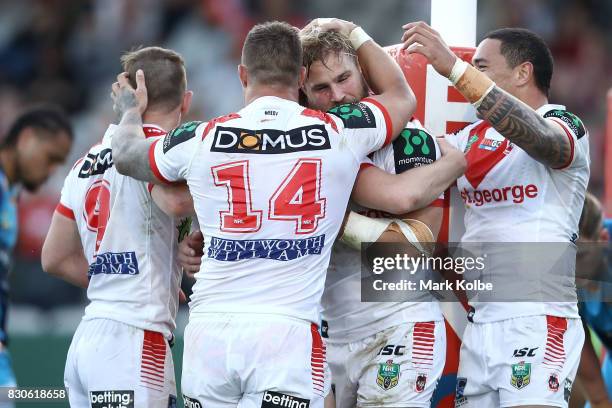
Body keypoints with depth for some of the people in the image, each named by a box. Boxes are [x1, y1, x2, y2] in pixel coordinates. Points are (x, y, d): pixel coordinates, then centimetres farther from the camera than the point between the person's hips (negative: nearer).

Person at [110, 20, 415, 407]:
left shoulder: (200, 140, 4)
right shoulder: (339, 133, 2)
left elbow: (126, 155, 27)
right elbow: (402, 97, 25)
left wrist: (131, 111, 49)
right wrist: (359, 37, 40)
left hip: (209, 332, 2)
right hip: (287, 333, -2)